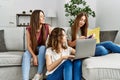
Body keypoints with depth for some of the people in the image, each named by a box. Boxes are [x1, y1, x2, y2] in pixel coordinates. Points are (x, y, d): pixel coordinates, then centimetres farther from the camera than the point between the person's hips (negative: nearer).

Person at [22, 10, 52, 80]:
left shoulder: (47, 27, -15)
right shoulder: (29, 29, -16)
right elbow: (29, 45, -17)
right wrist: (34, 56, -30)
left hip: (43, 49, 0)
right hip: (33, 50, 0)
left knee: (42, 47, -35)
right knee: (26, 54, -31)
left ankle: (39, 73, -27)